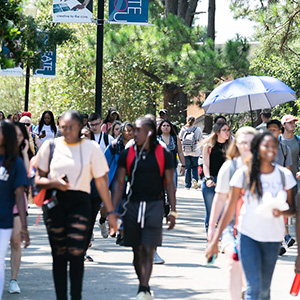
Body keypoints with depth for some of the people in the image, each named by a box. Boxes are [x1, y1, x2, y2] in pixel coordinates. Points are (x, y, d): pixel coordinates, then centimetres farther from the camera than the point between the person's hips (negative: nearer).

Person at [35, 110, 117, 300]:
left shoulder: (91, 148, 3)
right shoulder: (51, 146, 7)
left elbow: (101, 182, 6)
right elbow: (39, 179, 10)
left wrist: (111, 212, 6)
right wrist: (54, 183, -11)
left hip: (79, 202, -2)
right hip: (55, 203, 2)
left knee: (76, 254, -13)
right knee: (59, 255, 3)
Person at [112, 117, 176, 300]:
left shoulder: (163, 154, 1)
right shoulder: (127, 154, 5)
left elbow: (170, 184, 5)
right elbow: (119, 183, 6)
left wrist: (173, 212, 1)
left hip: (154, 205, -3)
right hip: (133, 205, 3)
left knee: (148, 250, -11)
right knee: (137, 251, 7)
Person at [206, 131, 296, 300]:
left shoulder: (284, 175, 0)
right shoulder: (244, 175, -6)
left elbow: (292, 208, 6)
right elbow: (230, 209, -2)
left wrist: (282, 212, -19)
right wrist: (215, 241, -3)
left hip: (273, 238, 3)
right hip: (249, 235, -3)